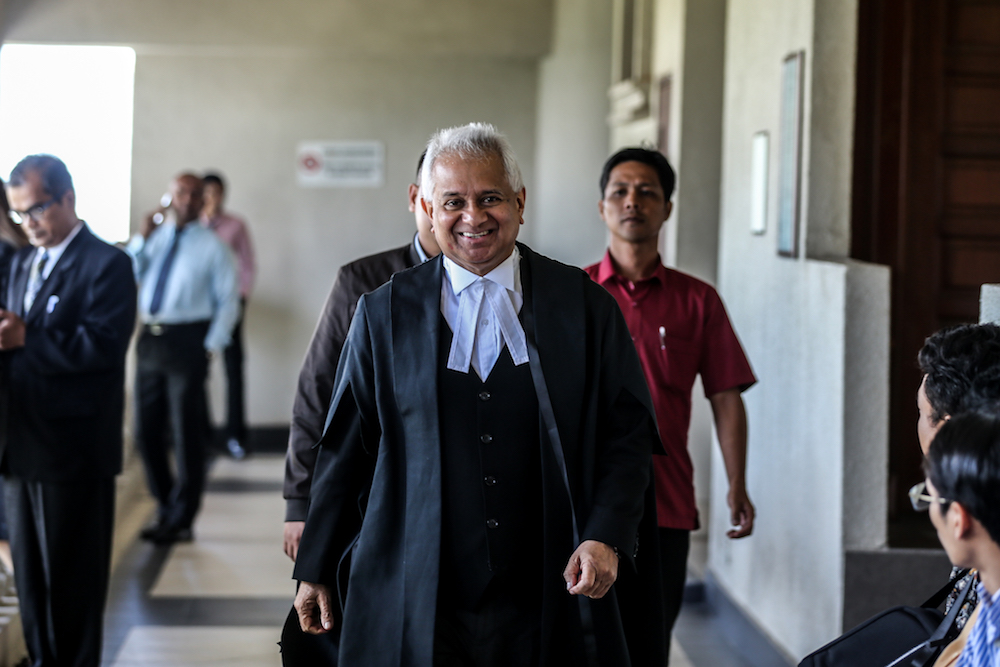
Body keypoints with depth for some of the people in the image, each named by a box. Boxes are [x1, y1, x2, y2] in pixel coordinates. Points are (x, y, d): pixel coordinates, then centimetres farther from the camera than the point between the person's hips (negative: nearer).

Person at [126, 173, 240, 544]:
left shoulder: (211, 246, 1)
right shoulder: (154, 238, 12)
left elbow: (228, 301, 1)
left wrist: (212, 345, -7)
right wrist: (140, 240, -7)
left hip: (187, 343, -5)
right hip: (150, 342, 5)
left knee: (187, 433, 0)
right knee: (146, 433, 10)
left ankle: (180, 521, 9)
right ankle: (165, 509, 26)